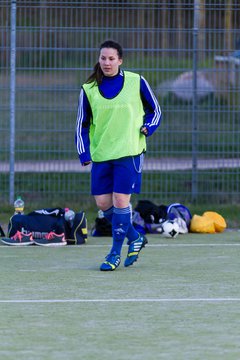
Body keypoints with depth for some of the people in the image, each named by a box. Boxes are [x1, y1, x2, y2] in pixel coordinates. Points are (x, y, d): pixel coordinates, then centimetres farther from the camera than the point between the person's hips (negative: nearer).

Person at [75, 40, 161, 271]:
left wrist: (148, 127, -8)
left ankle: (115, 254, 3)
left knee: (120, 201, -9)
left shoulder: (136, 82, 0)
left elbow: (154, 110, 12)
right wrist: (84, 153, -2)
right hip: (100, 155, 4)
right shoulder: (88, 89, 5)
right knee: (103, 203, 3)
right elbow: (82, 124, 9)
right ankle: (135, 238, 25)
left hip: (128, 152, -3)